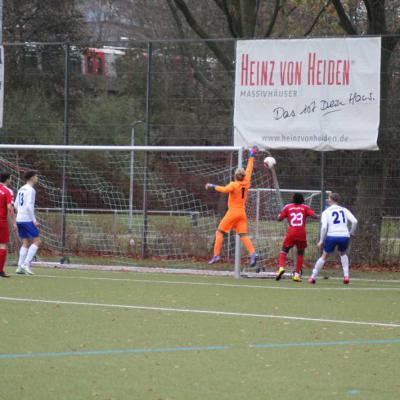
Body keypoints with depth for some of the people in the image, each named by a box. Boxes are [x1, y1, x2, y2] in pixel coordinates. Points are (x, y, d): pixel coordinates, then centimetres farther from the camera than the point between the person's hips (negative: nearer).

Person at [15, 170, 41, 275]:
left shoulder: (21, 189, 16)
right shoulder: (30, 190, -11)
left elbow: (16, 205, 19)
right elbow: (29, 206, -20)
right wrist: (34, 220, -15)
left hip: (19, 219, 9)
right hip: (27, 220, -9)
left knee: (26, 243, 11)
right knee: (37, 241, -5)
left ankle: (20, 267, 5)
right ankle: (26, 264, -14)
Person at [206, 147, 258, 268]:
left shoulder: (234, 185, -11)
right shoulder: (246, 183, 5)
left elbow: (225, 189, -32)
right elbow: (249, 169, 18)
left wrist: (213, 186, -25)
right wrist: (251, 157, 29)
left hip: (233, 212, -6)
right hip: (242, 213, 6)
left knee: (220, 232, 3)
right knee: (243, 235, 2)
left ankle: (216, 255, -5)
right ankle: (253, 253, -17)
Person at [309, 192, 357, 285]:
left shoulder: (326, 212, 6)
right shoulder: (344, 210, 12)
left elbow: (324, 227, -6)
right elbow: (354, 221, 0)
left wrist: (321, 241, 0)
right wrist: (351, 233, 14)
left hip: (332, 236, -2)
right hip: (344, 236, 2)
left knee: (324, 256, 14)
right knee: (343, 254, 28)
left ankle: (313, 277, 16)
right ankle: (346, 275, 14)